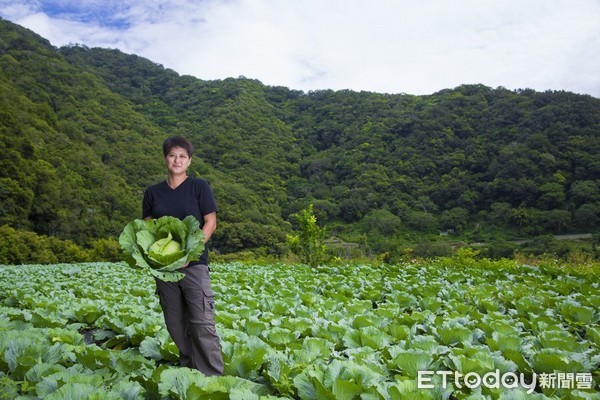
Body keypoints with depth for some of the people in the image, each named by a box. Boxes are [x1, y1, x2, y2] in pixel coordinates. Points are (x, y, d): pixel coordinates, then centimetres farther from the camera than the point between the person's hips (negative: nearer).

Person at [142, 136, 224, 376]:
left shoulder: (199, 187, 1)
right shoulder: (153, 192, 11)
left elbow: (210, 223, -2)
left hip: (194, 263, -4)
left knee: (202, 323, -8)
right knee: (175, 323, 9)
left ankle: (212, 377, 0)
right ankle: (189, 370, 23)